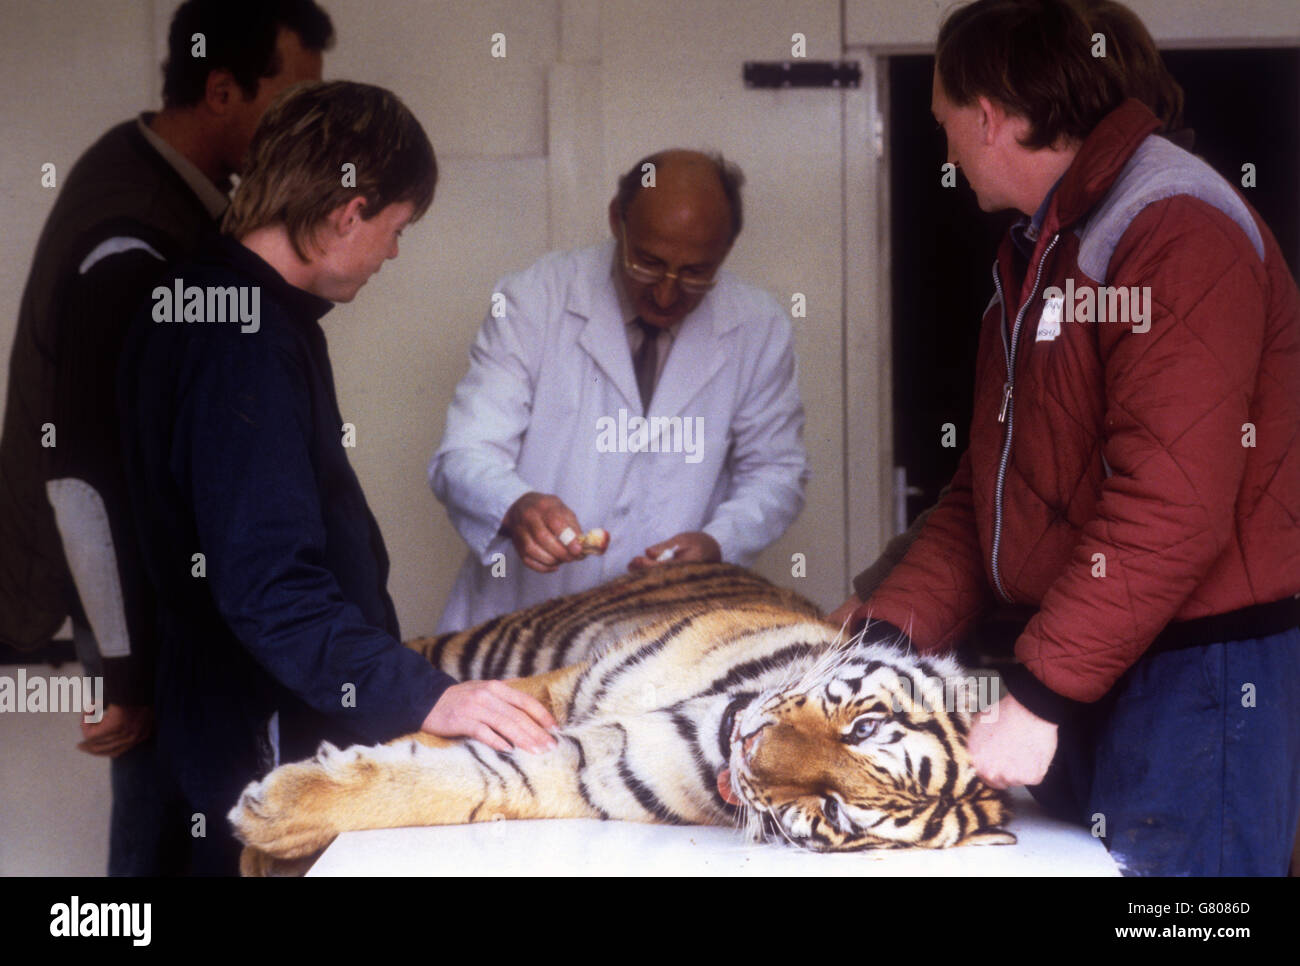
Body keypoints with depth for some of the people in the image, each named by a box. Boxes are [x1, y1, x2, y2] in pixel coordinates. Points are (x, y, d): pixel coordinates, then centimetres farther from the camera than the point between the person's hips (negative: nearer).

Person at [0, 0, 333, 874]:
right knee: (175, 825, -1)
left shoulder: (145, 165, 3)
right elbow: (80, 474, -25)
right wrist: (131, 673, -21)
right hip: (145, 594, -9)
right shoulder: (131, 250, -25)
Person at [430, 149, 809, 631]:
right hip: (522, 621, -1)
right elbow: (464, 455, -6)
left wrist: (716, 545, -10)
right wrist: (516, 508, -30)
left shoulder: (759, 329, 2)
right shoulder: (531, 300, -4)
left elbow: (777, 473, 11)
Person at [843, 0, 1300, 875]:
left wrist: (1039, 696, -22)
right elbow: (987, 490, 16)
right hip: (1085, 665, 9)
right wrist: (888, 631, 3)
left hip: (1206, 672, -9)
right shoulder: (1037, 254, 18)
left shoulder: (1175, 234, -15)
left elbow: (1170, 512, -24)